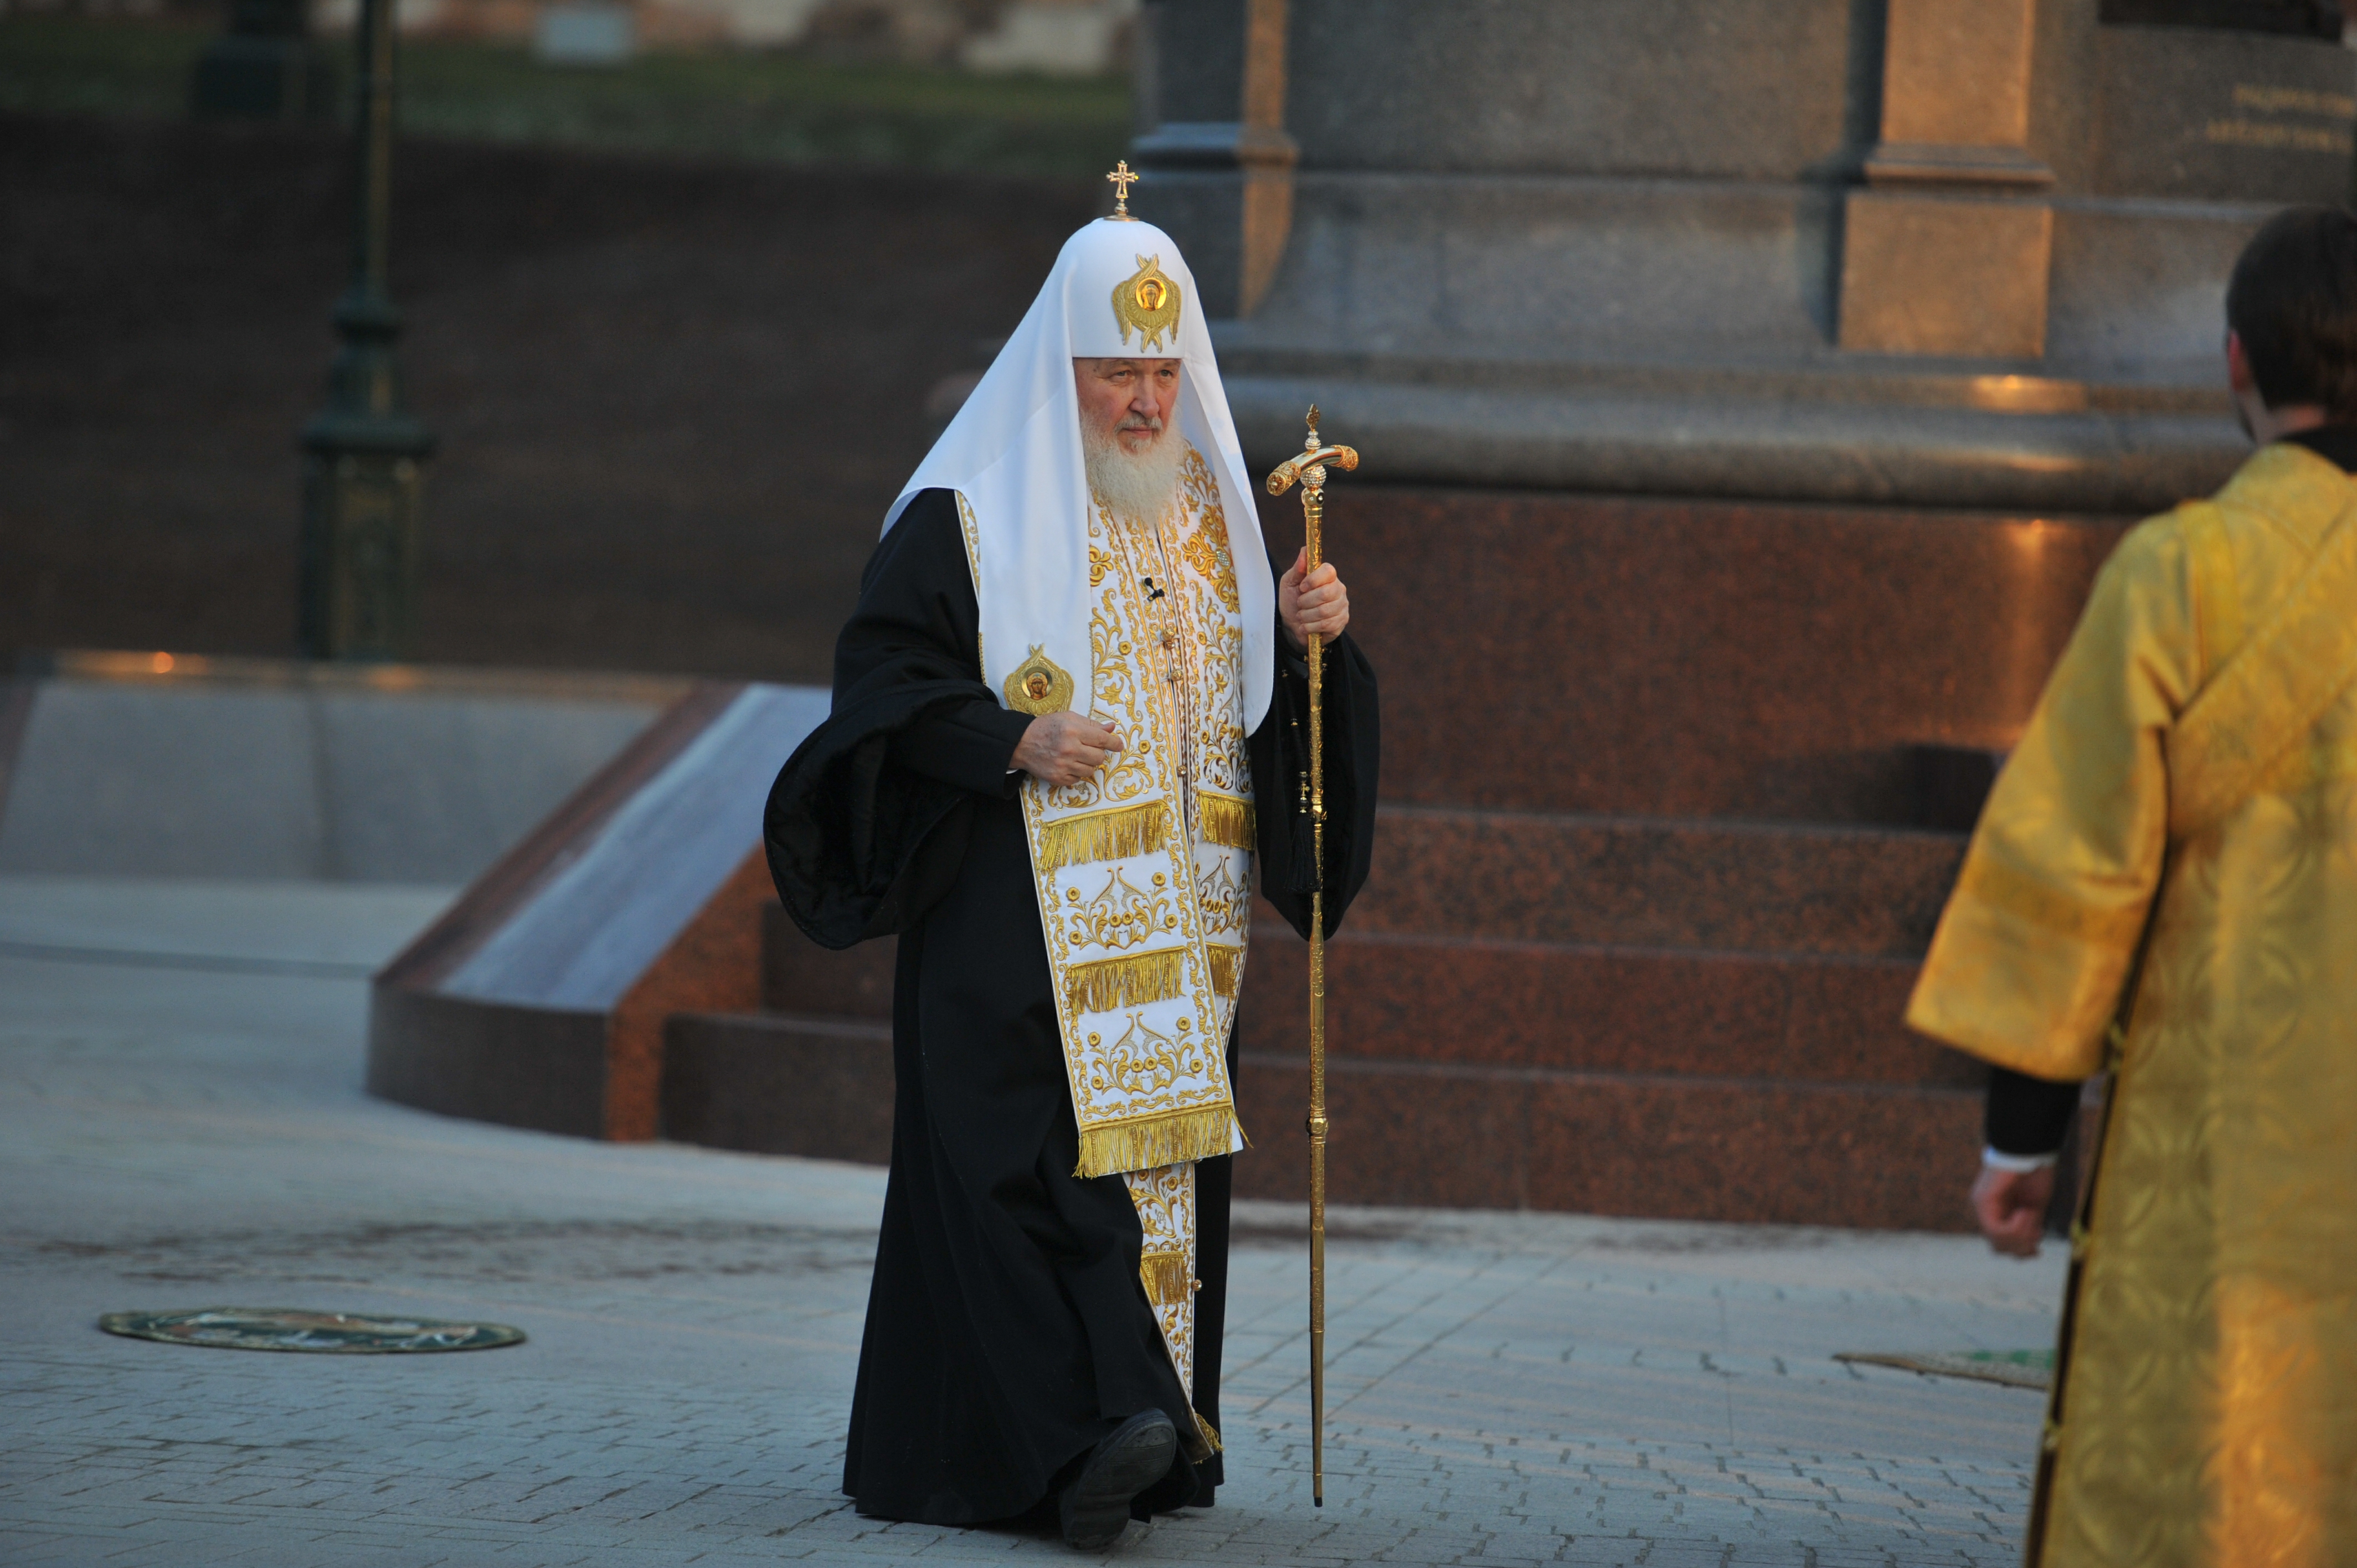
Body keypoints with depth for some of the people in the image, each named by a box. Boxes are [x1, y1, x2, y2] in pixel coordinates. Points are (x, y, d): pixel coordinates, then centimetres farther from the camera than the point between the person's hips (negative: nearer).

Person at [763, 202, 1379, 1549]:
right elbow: (885, 678, -4)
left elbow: (1261, 710, 17)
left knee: (1168, 1138, 2)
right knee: (1046, 1146, -16)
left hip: (1179, 926, 6)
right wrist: (1015, 743, -16)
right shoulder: (969, 518, -1)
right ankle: (1089, 1422, -27)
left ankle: (1156, 1427, 5)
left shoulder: (1214, 515, 16)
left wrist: (1311, 637, -3)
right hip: (1026, 919, -6)